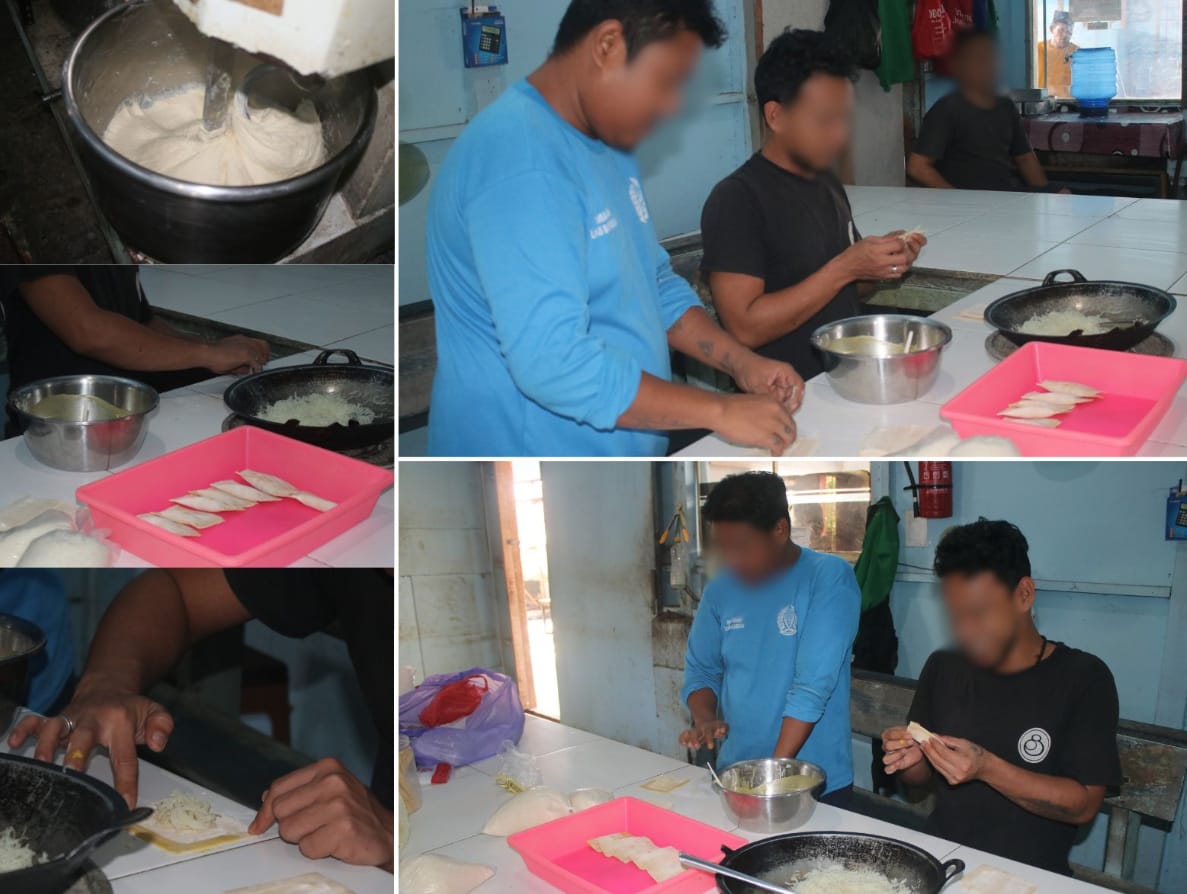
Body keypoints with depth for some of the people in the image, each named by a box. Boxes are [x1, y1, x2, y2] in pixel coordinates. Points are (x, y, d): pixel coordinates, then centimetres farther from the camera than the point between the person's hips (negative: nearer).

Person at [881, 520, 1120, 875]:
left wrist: (987, 768, -21)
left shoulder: (1083, 678, -6)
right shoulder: (942, 668, 7)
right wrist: (909, 760, -6)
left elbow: (1083, 805, -10)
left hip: (1031, 874, -3)